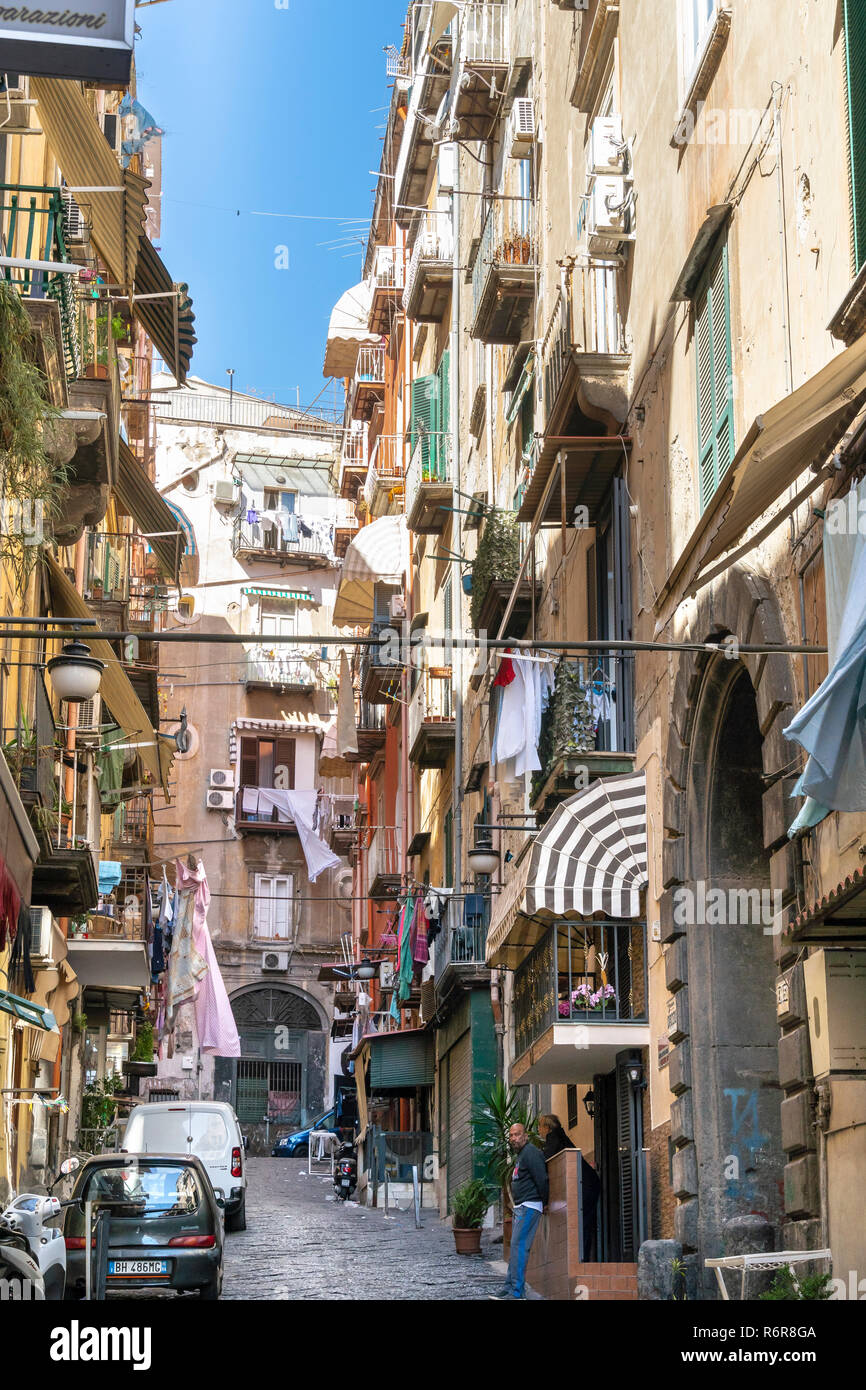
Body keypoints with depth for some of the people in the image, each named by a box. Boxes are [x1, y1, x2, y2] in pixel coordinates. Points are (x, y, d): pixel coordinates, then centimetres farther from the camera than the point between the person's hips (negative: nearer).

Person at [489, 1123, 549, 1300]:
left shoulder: (530, 1152, -14)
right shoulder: (520, 1155, 19)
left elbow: (541, 1179, -20)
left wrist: (544, 1202, -12)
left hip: (529, 1206, -11)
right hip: (520, 1208, 11)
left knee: (519, 1246, -13)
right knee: (516, 1247, 12)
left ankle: (517, 1291, -15)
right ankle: (509, 1287, 16)